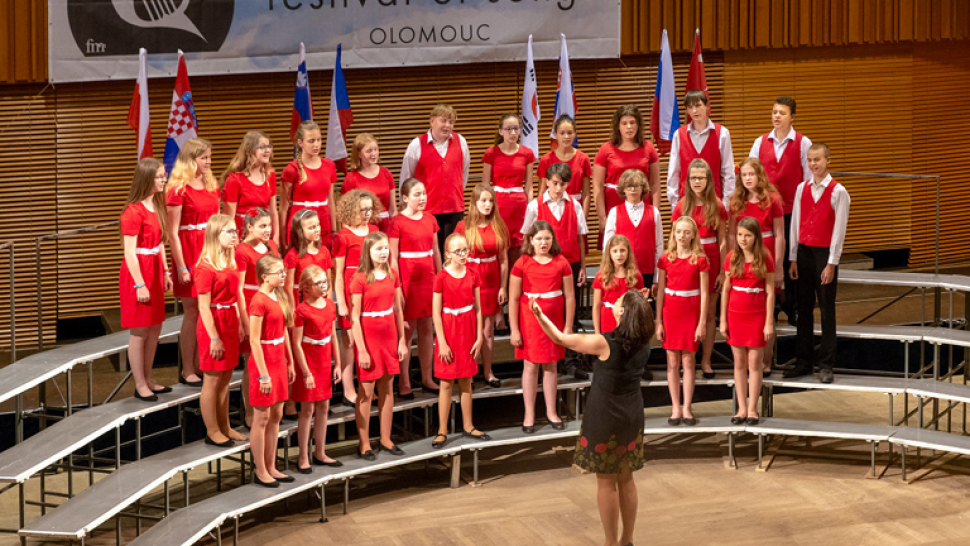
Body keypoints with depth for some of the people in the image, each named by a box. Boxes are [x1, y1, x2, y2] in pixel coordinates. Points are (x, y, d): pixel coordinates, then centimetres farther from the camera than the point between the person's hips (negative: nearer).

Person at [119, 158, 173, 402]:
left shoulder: (156, 205, 9)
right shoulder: (134, 212, -18)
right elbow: (130, 252, -18)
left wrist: (165, 272, 14)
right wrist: (140, 285, -19)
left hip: (154, 271, 9)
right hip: (138, 273, -9)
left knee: (155, 327, 14)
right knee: (140, 331, 0)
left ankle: (148, 379, 25)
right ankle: (140, 385, 9)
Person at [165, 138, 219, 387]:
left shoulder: (212, 186, 10)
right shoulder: (178, 190, -10)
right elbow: (173, 232, -11)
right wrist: (181, 267, -14)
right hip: (189, 253, -6)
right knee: (192, 313, -1)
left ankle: (200, 366, 16)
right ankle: (187, 371, 7)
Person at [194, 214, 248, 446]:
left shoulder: (230, 262, 9)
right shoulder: (205, 267, -16)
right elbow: (204, 306, -18)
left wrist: (244, 323, 7)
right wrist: (214, 337, -19)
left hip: (230, 323, 8)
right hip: (213, 324, -8)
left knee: (225, 378, 15)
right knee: (212, 380, 2)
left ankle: (224, 427, 24)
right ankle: (212, 432, 11)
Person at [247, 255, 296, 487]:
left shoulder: (279, 297, 8)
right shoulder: (259, 301, -18)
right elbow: (254, 341, -18)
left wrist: (290, 363, 14)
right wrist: (263, 374, -18)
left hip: (279, 361, 9)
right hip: (263, 362, -8)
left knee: (276, 416, 13)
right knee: (262, 418, 1)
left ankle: (271, 467, 22)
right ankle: (260, 471, 10)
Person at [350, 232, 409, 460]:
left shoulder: (392, 275, 5)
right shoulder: (360, 279, -11)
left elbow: (398, 310, 10)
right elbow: (355, 317, -12)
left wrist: (402, 340, 7)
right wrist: (361, 349, -14)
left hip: (389, 338, 5)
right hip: (368, 338, -5)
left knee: (387, 389, 11)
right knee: (366, 391, 1)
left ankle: (385, 439, 21)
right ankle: (364, 444, 8)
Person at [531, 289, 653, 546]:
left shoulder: (605, 343, -21)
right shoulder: (644, 345, -6)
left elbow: (561, 338, -13)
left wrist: (540, 315, -5)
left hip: (605, 419, -5)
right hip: (633, 418, 5)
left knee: (606, 482, 6)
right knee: (626, 479, 16)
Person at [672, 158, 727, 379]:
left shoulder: (717, 207, 0)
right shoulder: (682, 206, 1)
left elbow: (723, 241, 2)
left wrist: (723, 272, -2)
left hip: (710, 261, 0)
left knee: (709, 313, 4)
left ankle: (706, 361, 10)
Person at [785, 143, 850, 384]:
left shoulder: (838, 192, -6)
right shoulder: (802, 189, 8)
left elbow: (839, 230, -7)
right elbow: (795, 224, 10)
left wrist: (831, 264, -10)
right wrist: (793, 259, 7)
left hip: (825, 254, -4)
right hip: (803, 251, 4)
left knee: (827, 310, 0)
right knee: (804, 308, 7)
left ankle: (826, 365, 6)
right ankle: (803, 362, 14)